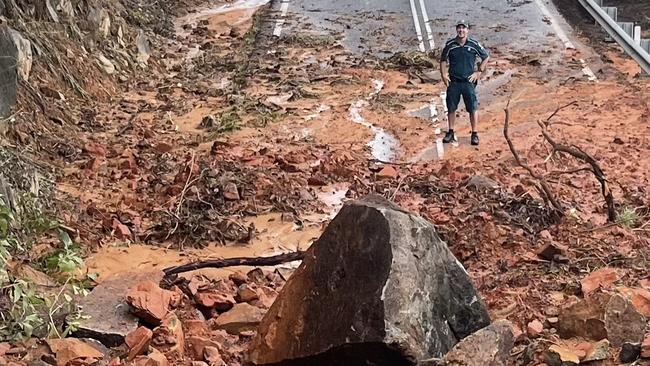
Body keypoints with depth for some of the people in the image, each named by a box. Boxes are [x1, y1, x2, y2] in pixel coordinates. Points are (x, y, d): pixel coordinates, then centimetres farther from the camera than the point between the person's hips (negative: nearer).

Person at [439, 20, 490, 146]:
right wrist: (443, 75, 2)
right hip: (453, 82, 2)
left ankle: (474, 134, 10)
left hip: (469, 81, -1)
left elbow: (486, 57, 9)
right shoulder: (450, 44, 0)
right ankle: (450, 132, 21)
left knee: (472, 108, 0)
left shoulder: (474, 44, -3)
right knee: (451, 108, 8)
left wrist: (479, 72, 2)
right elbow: (443, 60, 13)